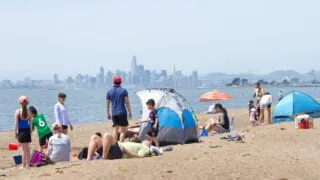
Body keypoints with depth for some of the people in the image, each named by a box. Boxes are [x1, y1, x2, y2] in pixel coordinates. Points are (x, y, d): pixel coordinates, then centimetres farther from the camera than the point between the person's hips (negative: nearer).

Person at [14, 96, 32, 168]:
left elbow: (16, 123, -9)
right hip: (27, 130, 3)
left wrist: (15, 132, -2)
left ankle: (23, 165, 5)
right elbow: (30, 122, 6)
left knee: (24, 149, 0)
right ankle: (28, 164, 19)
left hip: (21, 131, -3)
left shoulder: (17, 112, -10)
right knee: (27, 148, 13)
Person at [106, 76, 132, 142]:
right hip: (122, 113, -3)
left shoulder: (109, 92, 6)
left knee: (115, 130, 10)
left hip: (114, 114, 3)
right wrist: (130, 112, 2)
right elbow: (127, 102, -5)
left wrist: (108, 113, 20)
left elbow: (107, 104, 10)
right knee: (123, 131, 0)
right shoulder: (124, 91, -2)